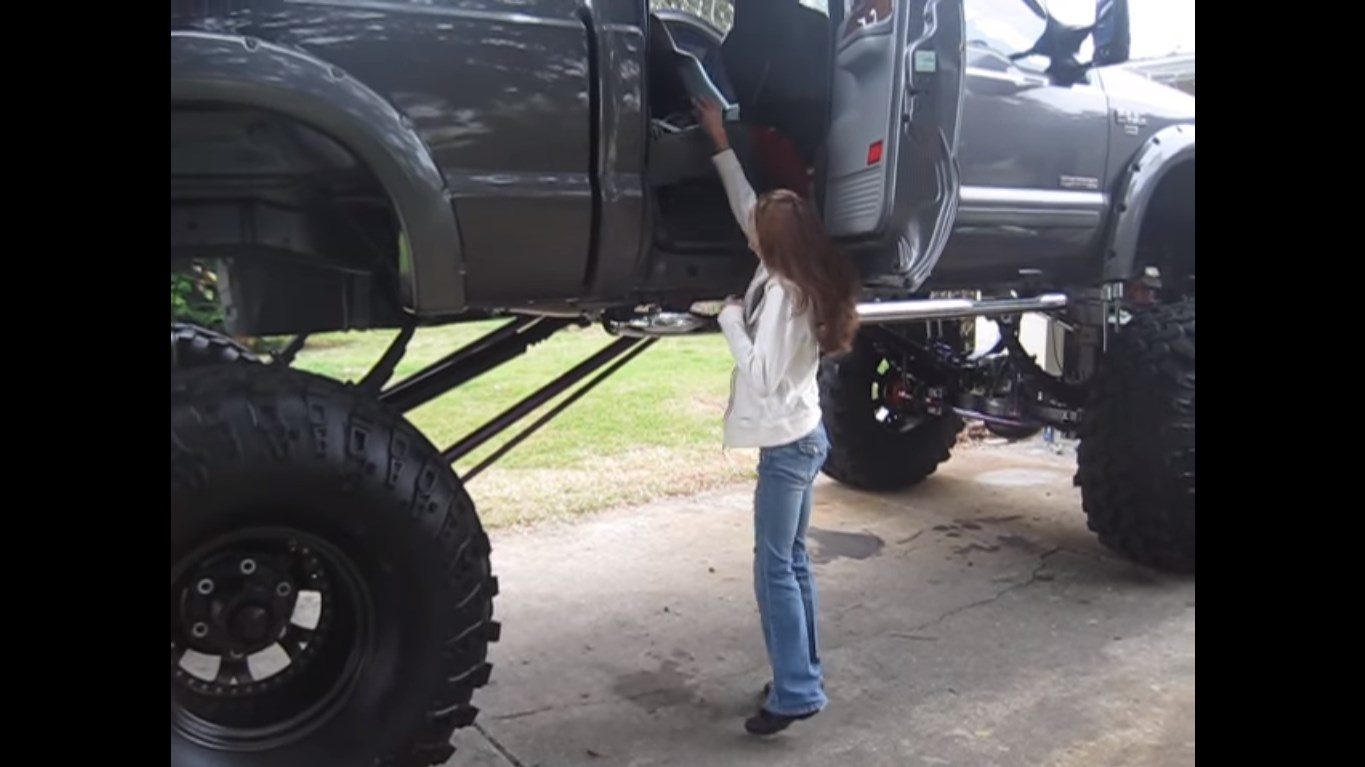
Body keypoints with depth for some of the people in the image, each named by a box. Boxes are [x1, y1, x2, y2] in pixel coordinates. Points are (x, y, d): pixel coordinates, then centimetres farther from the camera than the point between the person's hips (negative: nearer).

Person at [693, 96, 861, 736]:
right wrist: (721, 143, 17)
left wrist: (730, 319, -15)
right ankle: (802, 675, 24)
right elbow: (746, 205, 15)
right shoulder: (790, 275, 3)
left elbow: (762, 374, -25)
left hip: (788, 442, -9)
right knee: (792, 560, 15)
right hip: (802, 436, 9)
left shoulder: (782, 294, -22)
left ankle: (795, 691, 2)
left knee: (774, 568, -3)